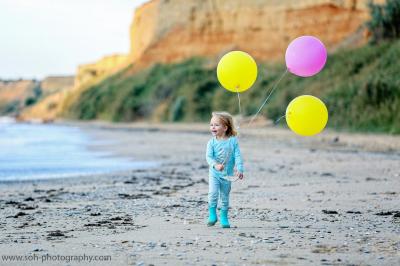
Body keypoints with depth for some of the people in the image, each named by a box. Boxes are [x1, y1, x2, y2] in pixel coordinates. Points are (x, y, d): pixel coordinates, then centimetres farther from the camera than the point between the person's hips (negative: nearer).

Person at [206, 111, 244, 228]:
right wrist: (215, 165, -34)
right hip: (214, 173, -1)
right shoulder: (212, 142, -7)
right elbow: (209, 156, -15)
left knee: (225, 197, 10)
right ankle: (212, 214, -2)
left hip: (227, 174, 1)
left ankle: (224, 217, 23)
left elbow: (237, 156, -7)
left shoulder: (233, 141, -6)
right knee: (213, 193, -17)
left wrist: (239, 169, -18)